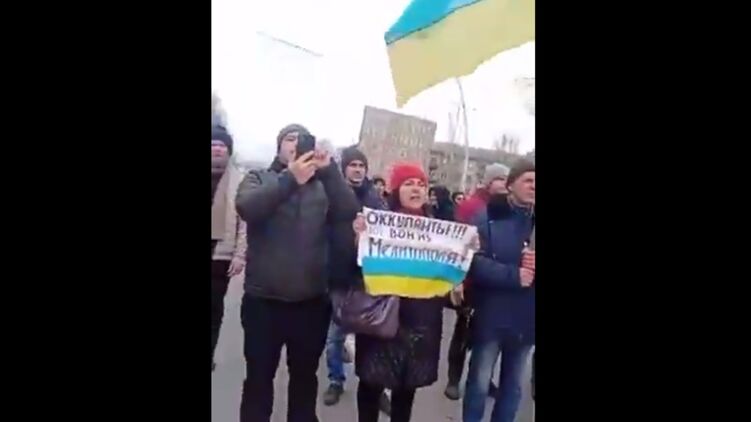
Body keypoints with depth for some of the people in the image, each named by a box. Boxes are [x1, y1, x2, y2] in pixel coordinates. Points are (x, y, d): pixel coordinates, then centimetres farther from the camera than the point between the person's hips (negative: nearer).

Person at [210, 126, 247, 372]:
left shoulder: (240, 182, 1)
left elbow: (245, 221, -3)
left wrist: (239, 255, -10)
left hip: (222, 255, -1)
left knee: (215, 308, 8)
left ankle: (211, 355, 20)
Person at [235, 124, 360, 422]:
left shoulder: (323, 186, 6)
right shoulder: (258, 179, 3)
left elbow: (349, 212, -10)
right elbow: (246, 208, -18)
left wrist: (329, 170, -22)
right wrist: (290, 179, -29)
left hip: (312, 302, 2)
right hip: (264, 300, -1)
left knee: (305, 376, 18)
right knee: (259, 378, 11)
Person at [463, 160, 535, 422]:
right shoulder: (487, 217, -7)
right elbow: (475, 262, -17)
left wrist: (533, 267, -15)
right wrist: (514, 275, -24)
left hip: (526, 319, 4)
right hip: (491, 316, -4)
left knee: (513, 385, 18)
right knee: (479, 383, 9)